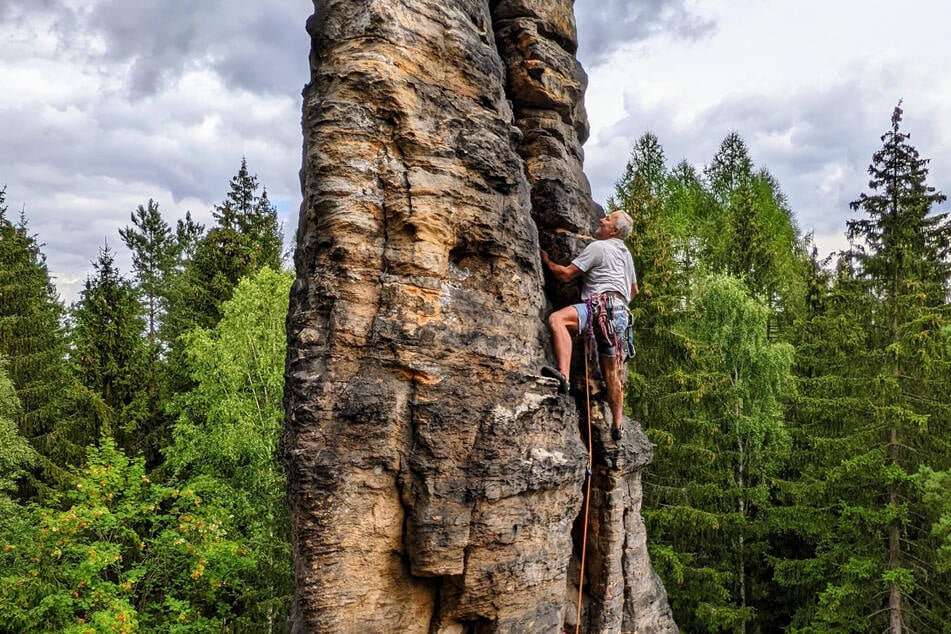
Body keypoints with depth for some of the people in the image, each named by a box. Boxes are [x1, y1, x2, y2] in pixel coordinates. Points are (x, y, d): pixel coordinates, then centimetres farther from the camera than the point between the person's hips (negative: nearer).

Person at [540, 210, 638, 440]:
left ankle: (563, 375, -50)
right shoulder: (625, 253, 30)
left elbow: (565, 274, -2)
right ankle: (618, 425, 20)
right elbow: (634, 290, 42)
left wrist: (547, 261, 13)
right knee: (612, 373, 15)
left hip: (603, 305, -10)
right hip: (620, 314, 10)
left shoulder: (599, 247, 2)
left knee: (557, 319, -30)